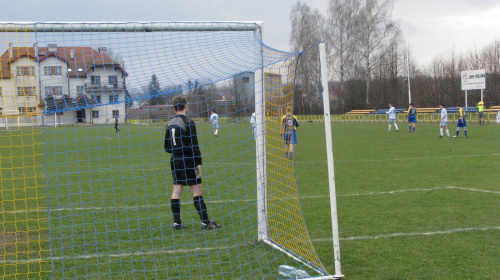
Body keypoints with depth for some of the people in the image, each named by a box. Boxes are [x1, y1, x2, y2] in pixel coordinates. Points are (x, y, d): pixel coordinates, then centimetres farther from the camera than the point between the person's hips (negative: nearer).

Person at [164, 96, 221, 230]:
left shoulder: (170, 124, 8)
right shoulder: (188, 123, -12)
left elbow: (167, 147, 11)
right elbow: (194, 146, -14)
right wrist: (198, 162, -9)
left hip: (175, 160, 7)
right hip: (187, 161, -6)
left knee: (176, 190, 7)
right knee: (197, 190, -3)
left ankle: (177, 222, 9)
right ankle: (205, 222, -2)